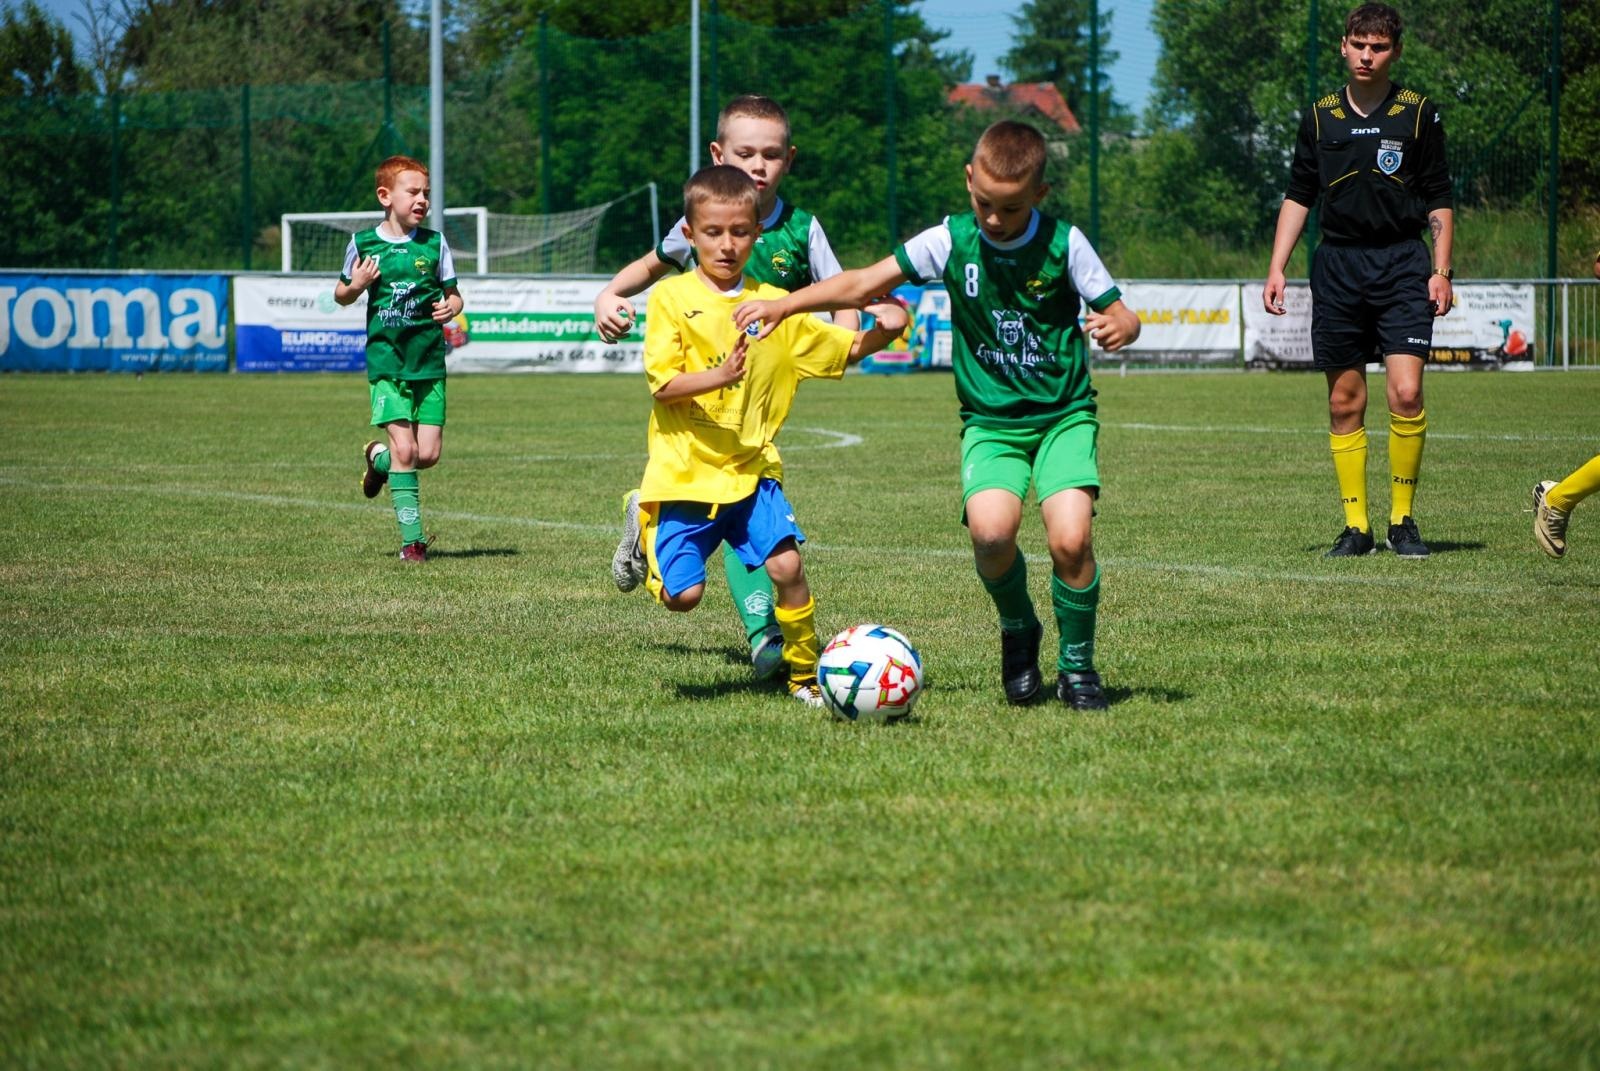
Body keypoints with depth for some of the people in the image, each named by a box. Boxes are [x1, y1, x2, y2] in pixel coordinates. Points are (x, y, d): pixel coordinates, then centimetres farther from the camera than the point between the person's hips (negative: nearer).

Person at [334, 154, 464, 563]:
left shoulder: (434, 243, 3)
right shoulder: (363, 243, 1)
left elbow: (453, 294, 11)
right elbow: (340, 295, 13)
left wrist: (451, 306, -12)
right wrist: (355, 286, -9)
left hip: (428, 360, 2)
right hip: (386, 360, -2)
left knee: (429, 454, -2)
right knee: (405, 449, -12)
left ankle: (379, 458, 32)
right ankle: (412, 539, -1)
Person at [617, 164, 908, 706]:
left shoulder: (775, 306, 8)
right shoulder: (671, 297, -3)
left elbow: (846, 349, 12)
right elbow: (663, 385, -10)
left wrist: (882, 332, -10)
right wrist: (720, 375, -27)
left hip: (751, 470, 3)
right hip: (684, 472, -2)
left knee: (786, 565, -16)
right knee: (683, 594, -7)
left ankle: (806, 675, 3)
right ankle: (647, 532, 26)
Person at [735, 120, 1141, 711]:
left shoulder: (1064, 244, -7)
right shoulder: (951, 241, -4)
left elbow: (1120, 315, -3)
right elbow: (864, 283, 0)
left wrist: (1118, 325, -27)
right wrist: (783, 305, -8)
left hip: (1064, 415, -1)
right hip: (990, 419, 1)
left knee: (1069, 538, -22)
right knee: (990, 529, -26)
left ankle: (1077, 666, 4)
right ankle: (1017, 632, 6)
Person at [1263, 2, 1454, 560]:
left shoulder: (1418, 113, 3)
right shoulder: (1320, 116, 9)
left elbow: (1439, 199, 6)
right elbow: (1298, 196, 14)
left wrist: (1441, 270, -3)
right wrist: (1276, 269, 6)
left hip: (1402, 264, -3)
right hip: (1338, 267, 3)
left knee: (1406, 393, -15)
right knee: (1344, 403, 2)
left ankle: (1403, 520, -2)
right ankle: (1356, 527, 10)